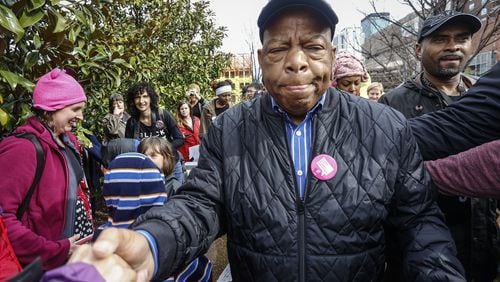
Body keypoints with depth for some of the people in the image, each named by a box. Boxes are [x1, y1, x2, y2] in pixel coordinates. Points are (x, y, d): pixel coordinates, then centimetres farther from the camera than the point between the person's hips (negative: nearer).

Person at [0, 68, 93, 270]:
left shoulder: (68, 142, 5)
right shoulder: (23, 148, -20)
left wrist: (87, 232, 7)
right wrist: (58, 251, -21)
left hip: (76, 255, 8)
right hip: (44, 266, -8)